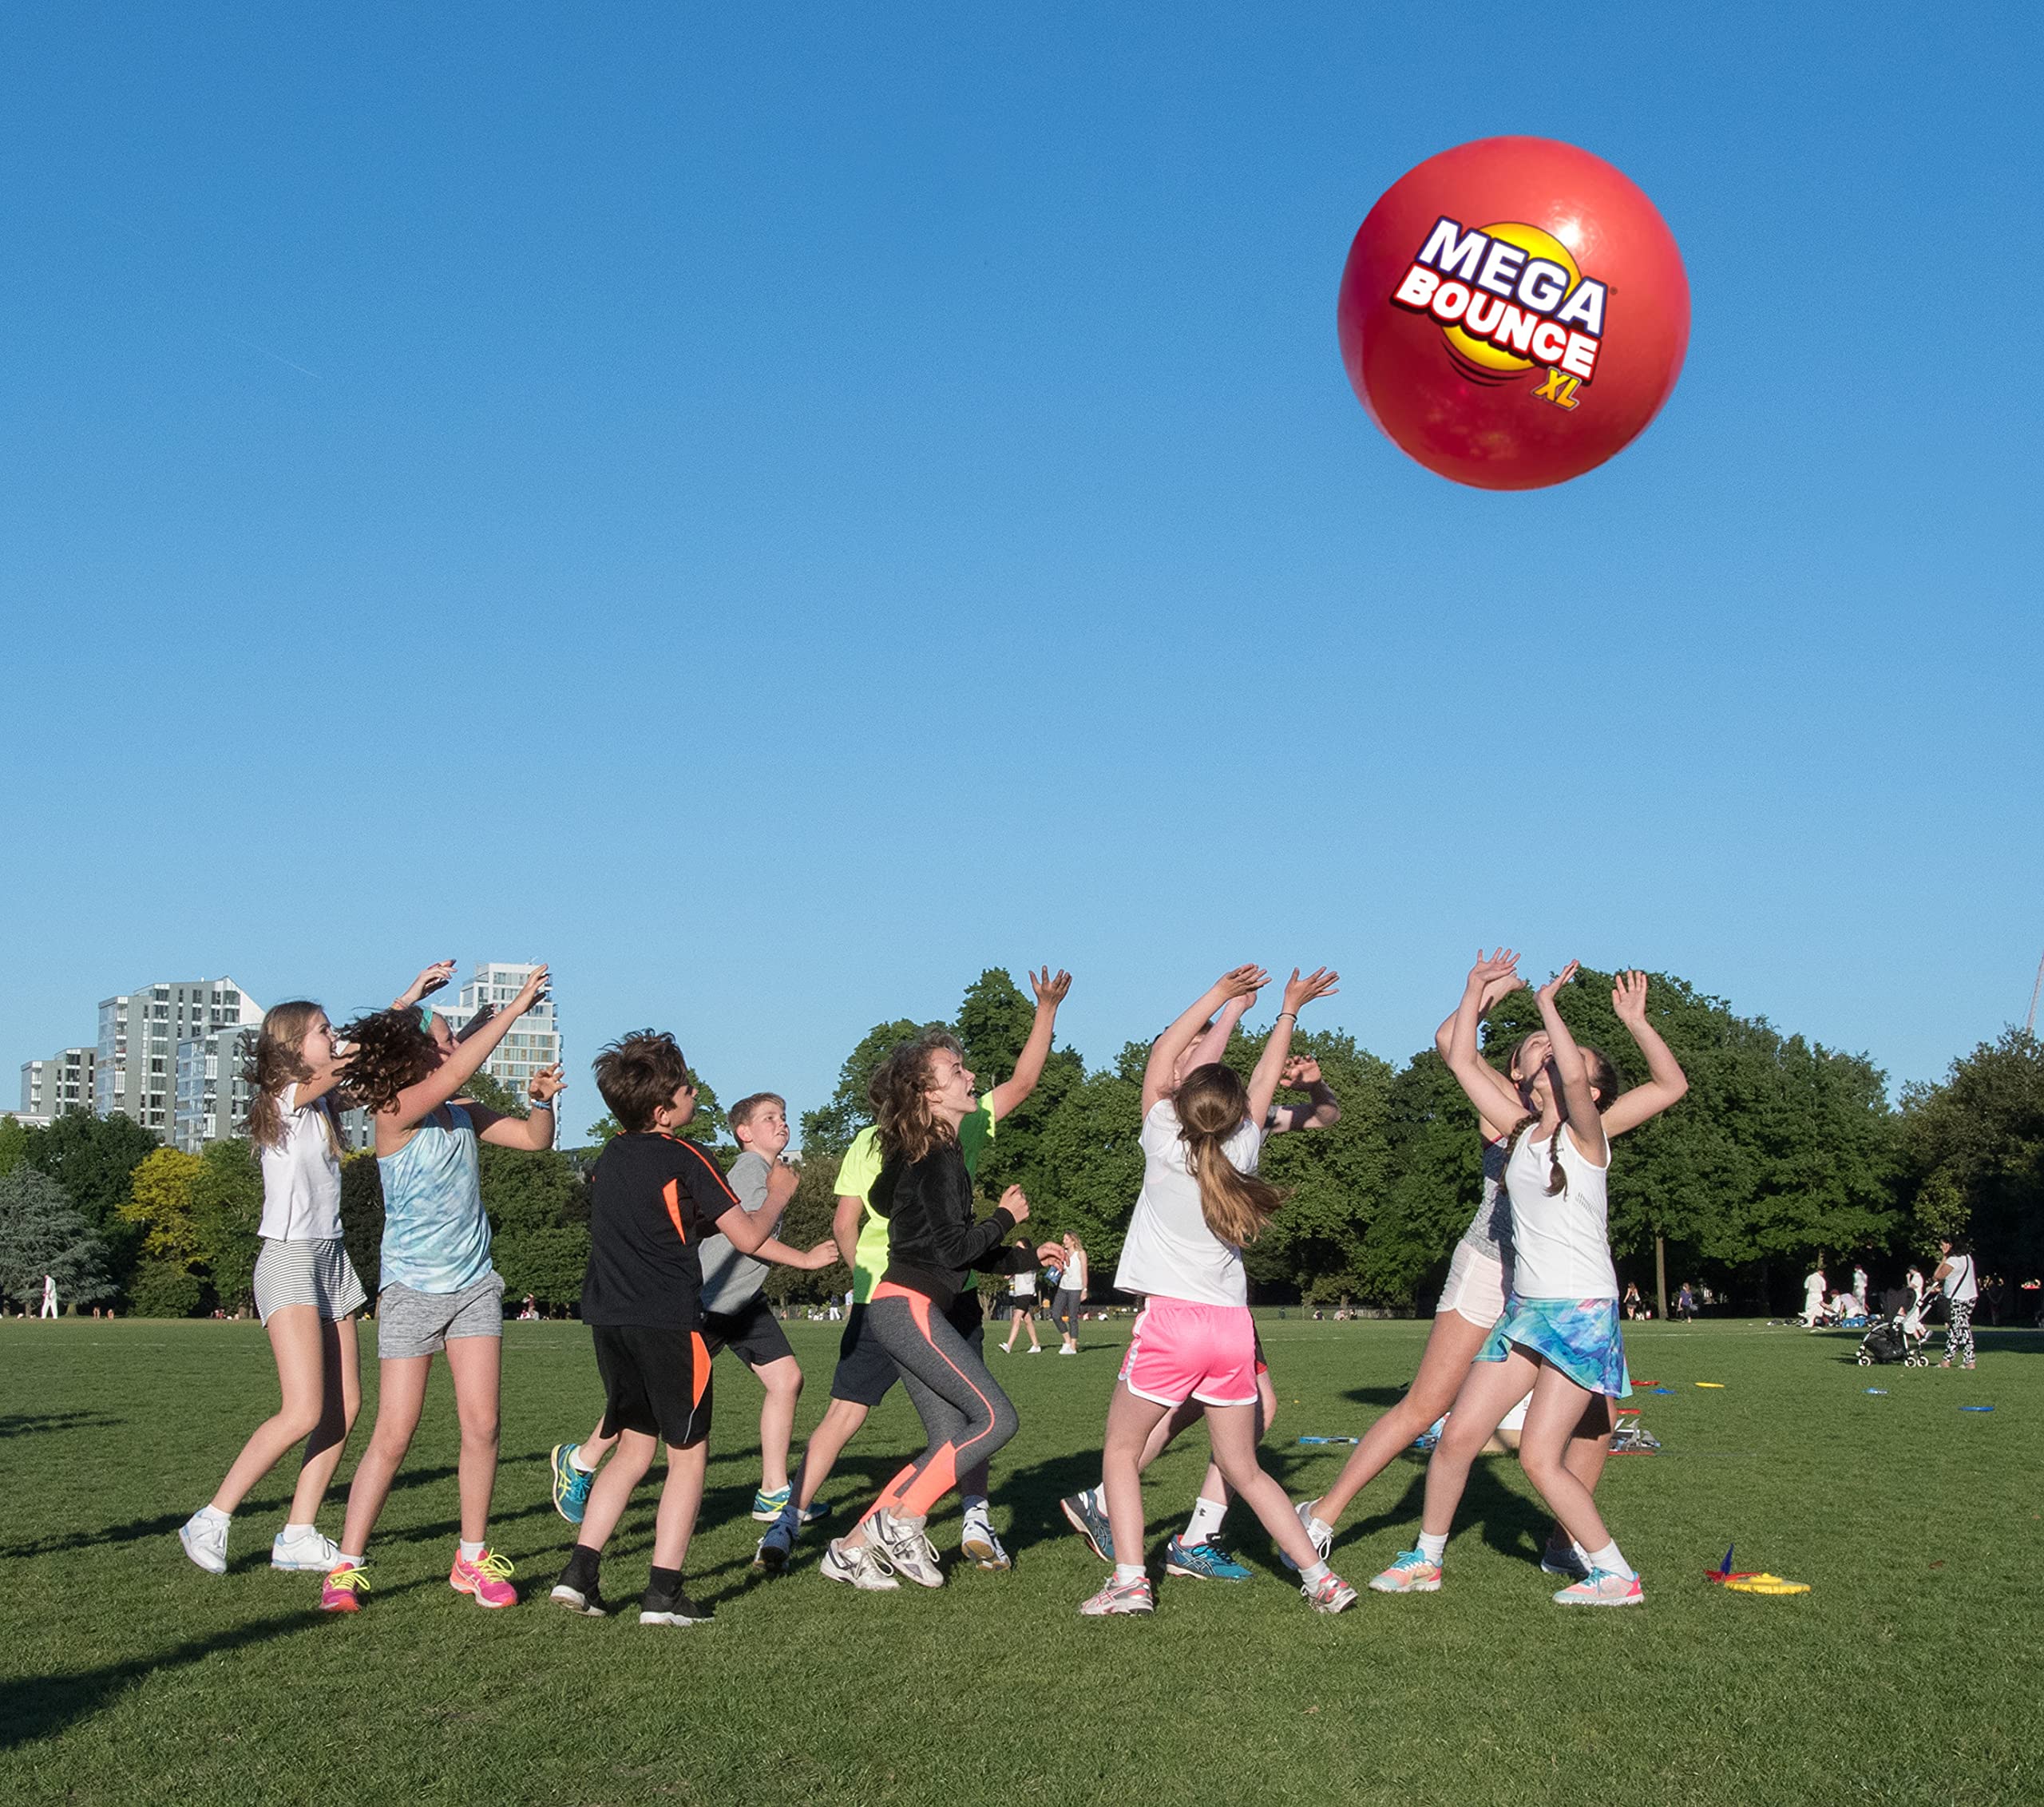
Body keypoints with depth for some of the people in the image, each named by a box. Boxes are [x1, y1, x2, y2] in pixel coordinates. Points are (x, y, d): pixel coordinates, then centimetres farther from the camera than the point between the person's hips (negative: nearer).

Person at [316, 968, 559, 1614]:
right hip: (411, 1291, -5)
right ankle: (347, 1567, 6)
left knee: (481, 1425, 1)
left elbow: (536, 1139, 14)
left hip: (473, 1286, 5)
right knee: (393, 1435, -5)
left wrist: (540, 1099, -7)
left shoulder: (464, 1114, 5)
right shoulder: (395, 1115, -14)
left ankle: (473, 1559, 13)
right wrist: (513, 1010, -29)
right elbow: (453, 1075, -30)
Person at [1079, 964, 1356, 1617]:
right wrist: (1289, 1010, 28)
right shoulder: (1241, 1150, 3)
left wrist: (1221, 994, 12)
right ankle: (1319, 1577, 6)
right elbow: (1264, 1080, 19)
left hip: (1170, 1320, -4)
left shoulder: (1166, 1146, -4)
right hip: (1232, 1325, 4)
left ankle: (1129, 1579, -3)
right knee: (1244, 1469, 14)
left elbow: (1161, 1057, 7)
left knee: (1121, 1450, 10)